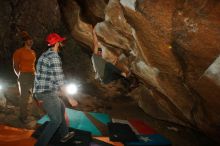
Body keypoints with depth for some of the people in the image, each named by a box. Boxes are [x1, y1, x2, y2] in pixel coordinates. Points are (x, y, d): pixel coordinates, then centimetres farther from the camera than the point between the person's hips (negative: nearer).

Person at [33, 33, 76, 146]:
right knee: (56, 120, 3)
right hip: (48, 94, -10)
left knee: (61, 108, 26)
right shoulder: (54, 57, -17)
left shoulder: (44, 55, 14)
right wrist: (70, 98, -15)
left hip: (40, 92, 10)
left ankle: (64, 135, 37)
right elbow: (59, 81, -20)